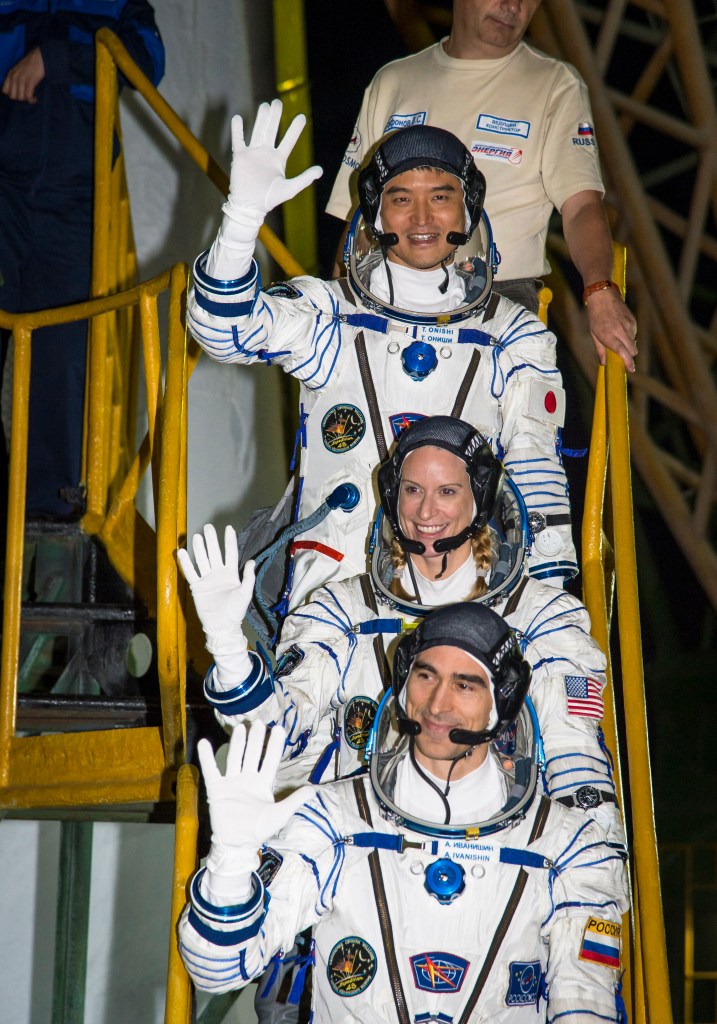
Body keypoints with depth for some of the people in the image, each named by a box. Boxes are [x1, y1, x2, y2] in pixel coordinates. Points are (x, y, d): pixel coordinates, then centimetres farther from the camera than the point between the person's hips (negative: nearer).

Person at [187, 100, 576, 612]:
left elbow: (535, 468, 11)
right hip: (334, 581, 0)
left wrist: (548, 588, -1)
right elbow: (227, 328, -3)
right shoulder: (328, 315, 13)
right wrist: (245, 210, -18)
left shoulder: (516, 334, 15)